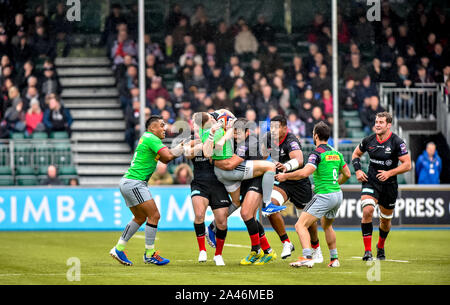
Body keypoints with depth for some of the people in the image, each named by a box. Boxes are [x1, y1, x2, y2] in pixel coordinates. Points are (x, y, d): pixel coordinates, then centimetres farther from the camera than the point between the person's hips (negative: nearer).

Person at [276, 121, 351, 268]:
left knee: (301, 225, -11)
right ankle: (334, 259, 30)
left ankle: (307, 257, -29)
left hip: (324, 195, -8)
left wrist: (285, 176, -13)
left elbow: (305, 172, -25)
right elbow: (347, 174, 21)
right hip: (337, 194, 8)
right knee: (327, 225, 31)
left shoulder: (317, 154, -12)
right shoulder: (336, 153, 12)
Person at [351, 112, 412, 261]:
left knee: (385, 220, 12)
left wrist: (389, 173, -23)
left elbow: (407, 164, -13)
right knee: (367, 211, -23)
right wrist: (358, 170, 0)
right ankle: (367, 251, -19)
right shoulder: (369, 140, -2)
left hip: (389, 185, -1)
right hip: (371, 182, 1)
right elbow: (356, 154, 16)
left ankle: (381, 247, 42)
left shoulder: (397, 142, -12)